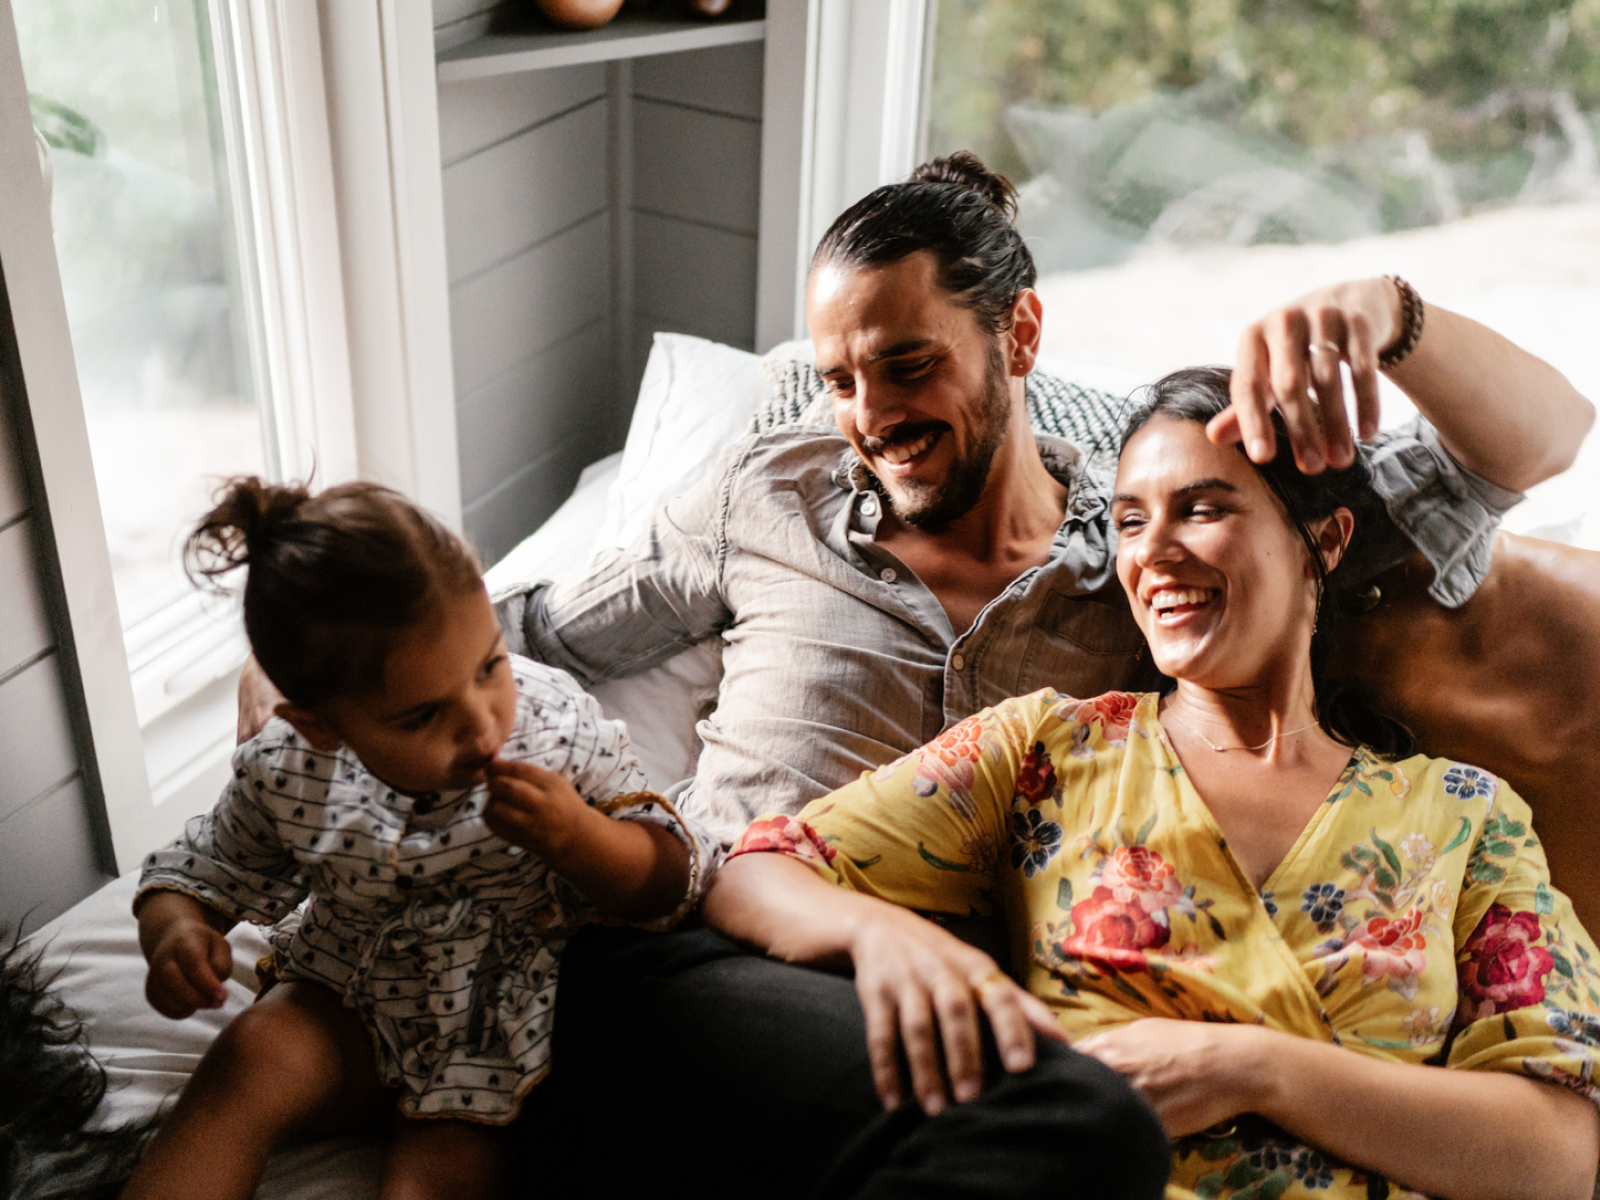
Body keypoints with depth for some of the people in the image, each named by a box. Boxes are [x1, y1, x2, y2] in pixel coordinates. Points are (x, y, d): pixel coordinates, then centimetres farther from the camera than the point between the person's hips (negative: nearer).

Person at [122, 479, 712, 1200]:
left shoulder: (558, 727, -20)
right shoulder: (284, 775, -14)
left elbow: (671, 882, -12)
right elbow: (193, 875, 5)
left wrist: (579, 837, -33)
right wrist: (174, 932, -20)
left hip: (507, 1024, -1)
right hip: (347, 1011, 2)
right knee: (254, 1056, -26)